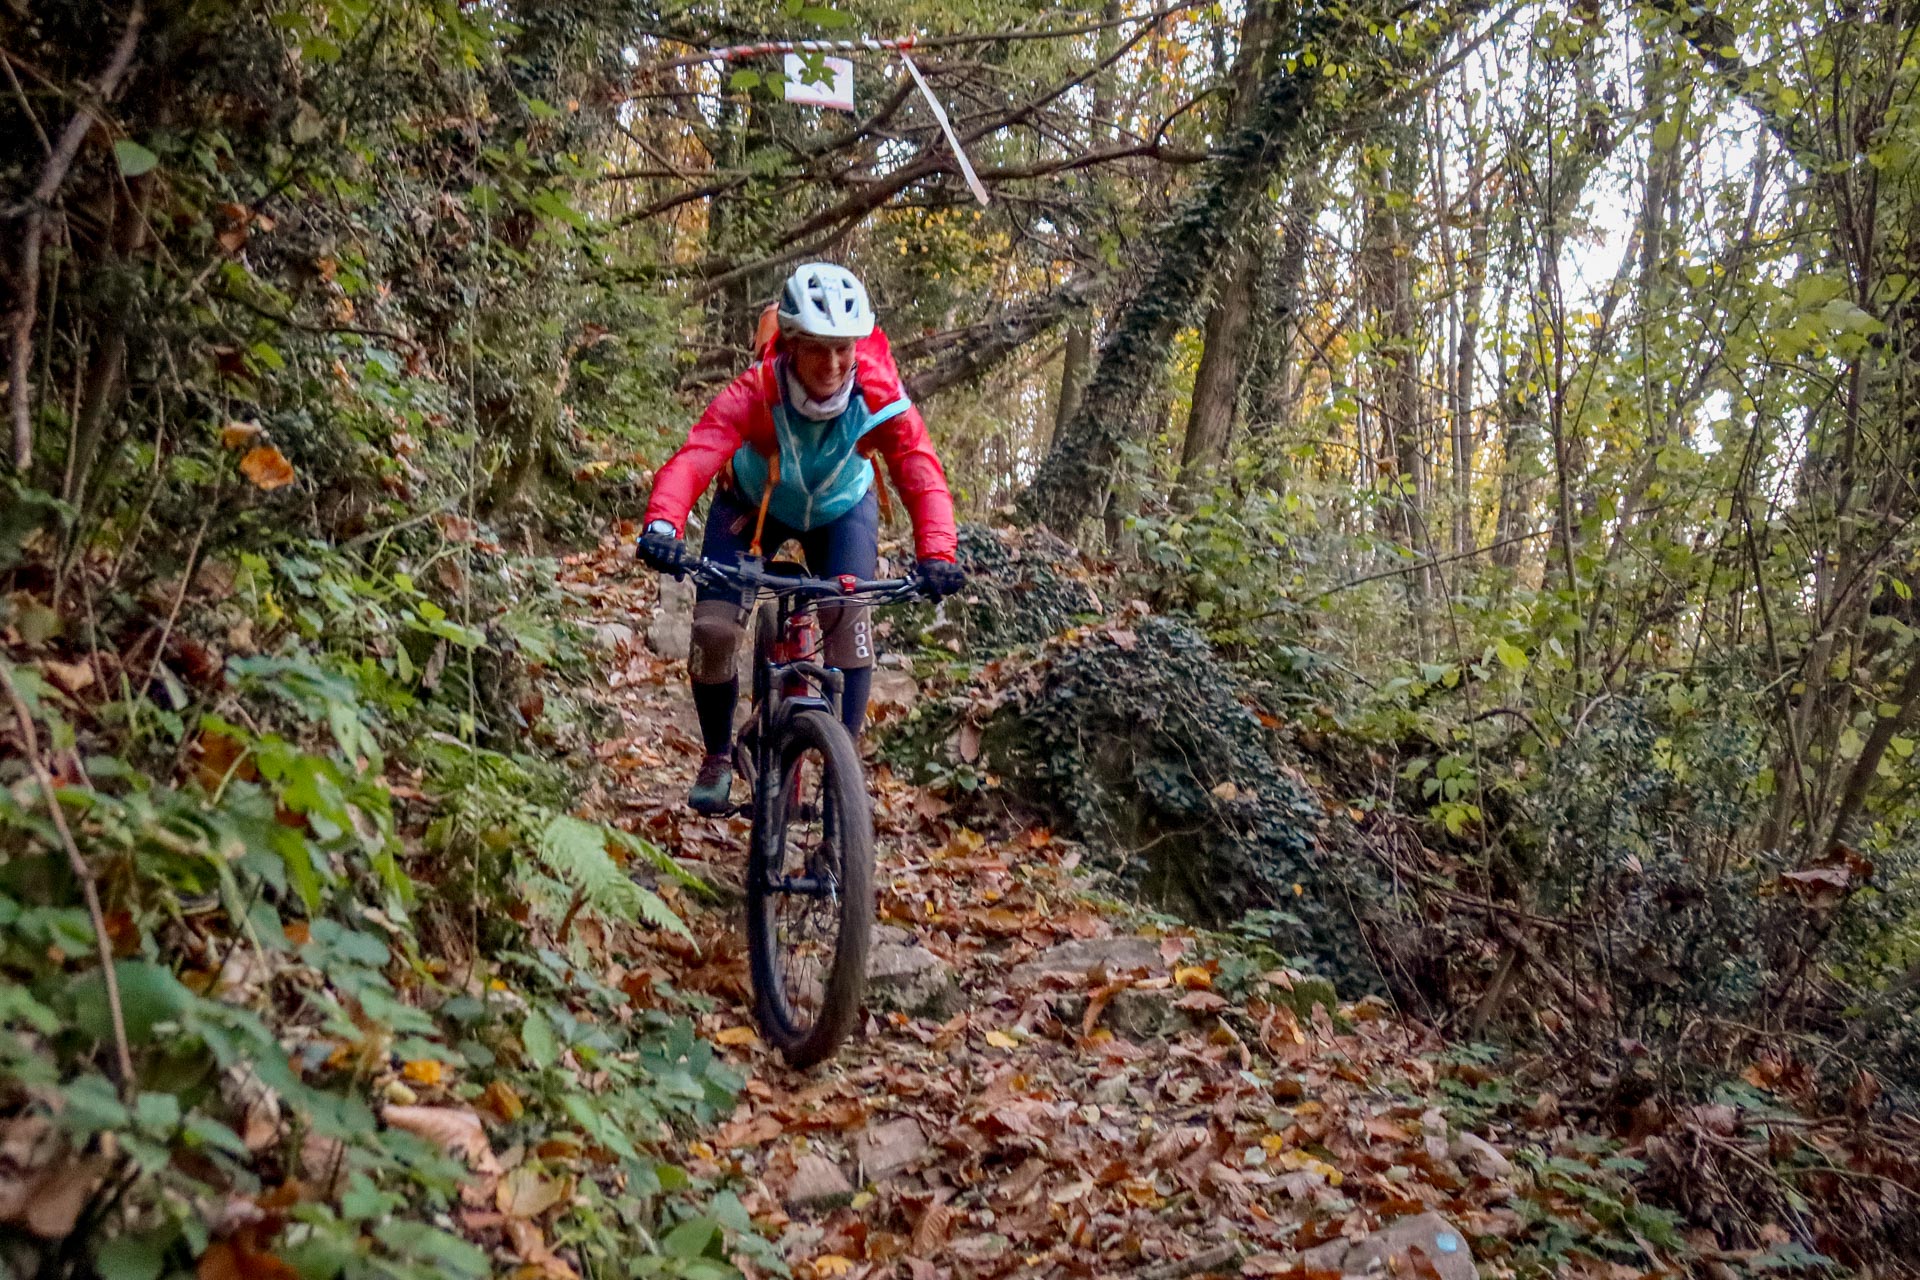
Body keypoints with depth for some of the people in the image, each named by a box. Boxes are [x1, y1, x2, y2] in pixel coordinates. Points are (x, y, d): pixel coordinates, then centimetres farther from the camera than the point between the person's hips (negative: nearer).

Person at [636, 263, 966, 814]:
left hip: (841, 509, 1)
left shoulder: (881, 397, -33)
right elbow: (694, 456, -50)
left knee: (849, 619, -22)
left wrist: (936, 554, -60)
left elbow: (921, 472, -42)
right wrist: (662, 525, -70)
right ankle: (718, 757, 12)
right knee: (714, 628, -14)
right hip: (753, 503, 0)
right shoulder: (755, 392, -37)